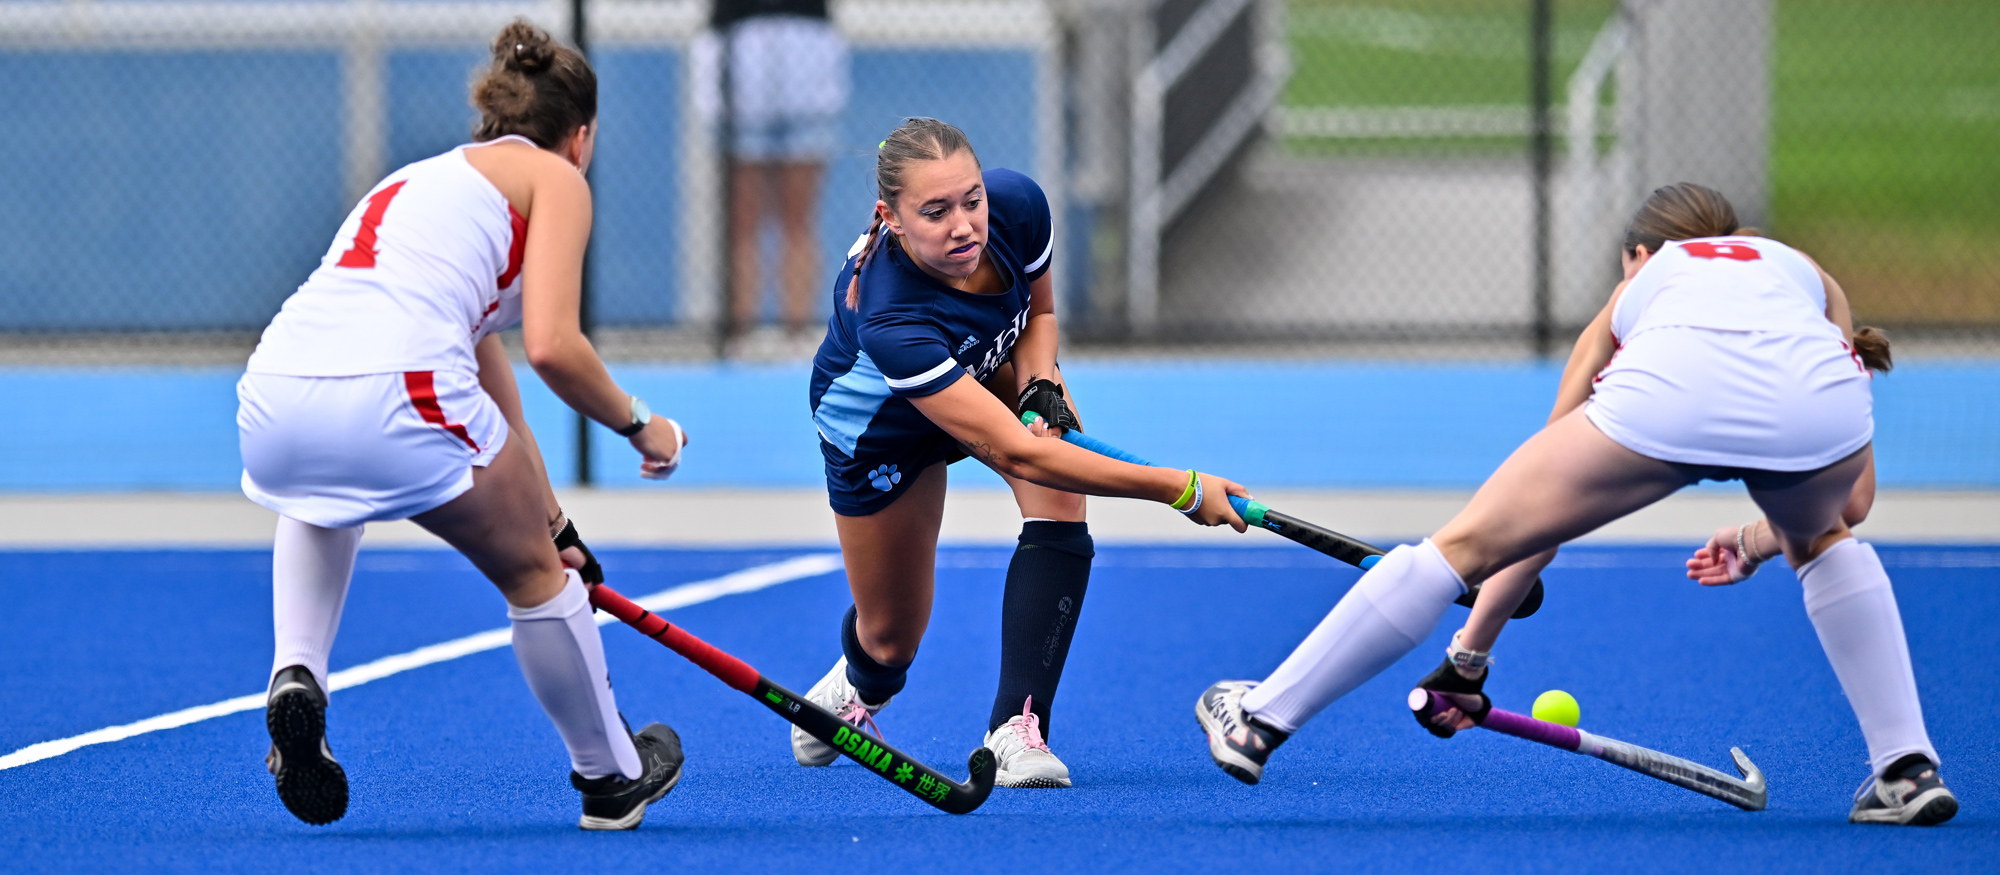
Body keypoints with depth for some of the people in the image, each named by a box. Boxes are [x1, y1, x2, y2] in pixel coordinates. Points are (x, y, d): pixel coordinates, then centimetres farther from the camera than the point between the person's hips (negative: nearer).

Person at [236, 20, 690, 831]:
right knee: (533, 570, 18)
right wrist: (638, 425, 17)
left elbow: (488, 379, 45)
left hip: (273, 394, 7)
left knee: (317, 500, 42)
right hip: (392, 390, -7)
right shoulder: (555, 179, 15)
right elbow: (550, 347, -1)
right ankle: (611, 778, 32)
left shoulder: (423, 179, 37)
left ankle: (297, 673, 19)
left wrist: (553, 522, 53)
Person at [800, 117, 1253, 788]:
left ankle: (1018, 725, -24)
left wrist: (1041, 389, -25)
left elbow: (1038, 308, -5)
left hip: (996, 366, 4)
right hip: (876, 421, -4)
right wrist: (1180, 489, -49)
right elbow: (1015, 453, -48)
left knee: (1059, 507, -26)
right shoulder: (890, 320, -48)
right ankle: (855, 689, 47)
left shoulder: (1017, 207, -32)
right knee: (893, 636, 9)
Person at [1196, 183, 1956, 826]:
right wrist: (1760, 544, 54)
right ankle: (1908, 769, 26)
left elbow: (1536, 515, 39)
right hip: (1819, 393, 2)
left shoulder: (1641, 284, 40)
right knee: (1827, 542, 36)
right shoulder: (1810, 276, 41)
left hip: (1666, 392, -2)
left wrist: (1468, 657, 44)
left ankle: (1264, 719, 16)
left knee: (1463, 542, 13)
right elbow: (1853, 500, 35)